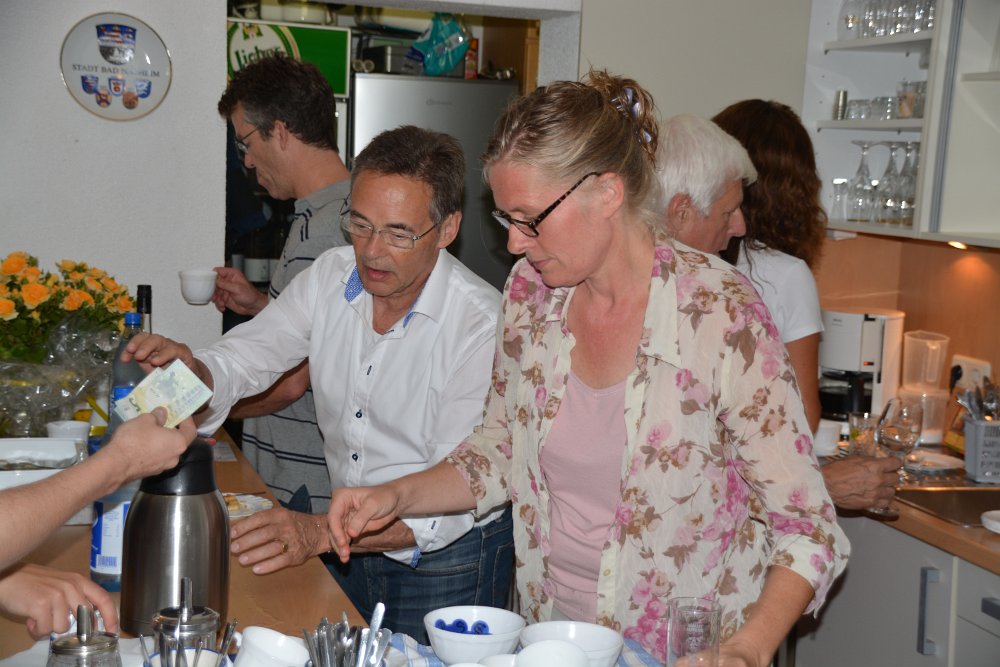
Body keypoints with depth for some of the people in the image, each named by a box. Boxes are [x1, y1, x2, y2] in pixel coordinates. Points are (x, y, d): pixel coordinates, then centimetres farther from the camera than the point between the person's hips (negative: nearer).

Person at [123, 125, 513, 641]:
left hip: (448, 557, -5)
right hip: (349, 540, 5)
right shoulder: (332, 275, -5)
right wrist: (191, 372, -26)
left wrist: (320, 533, -40)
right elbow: (241, 358, -1)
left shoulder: (483, 325, -24)